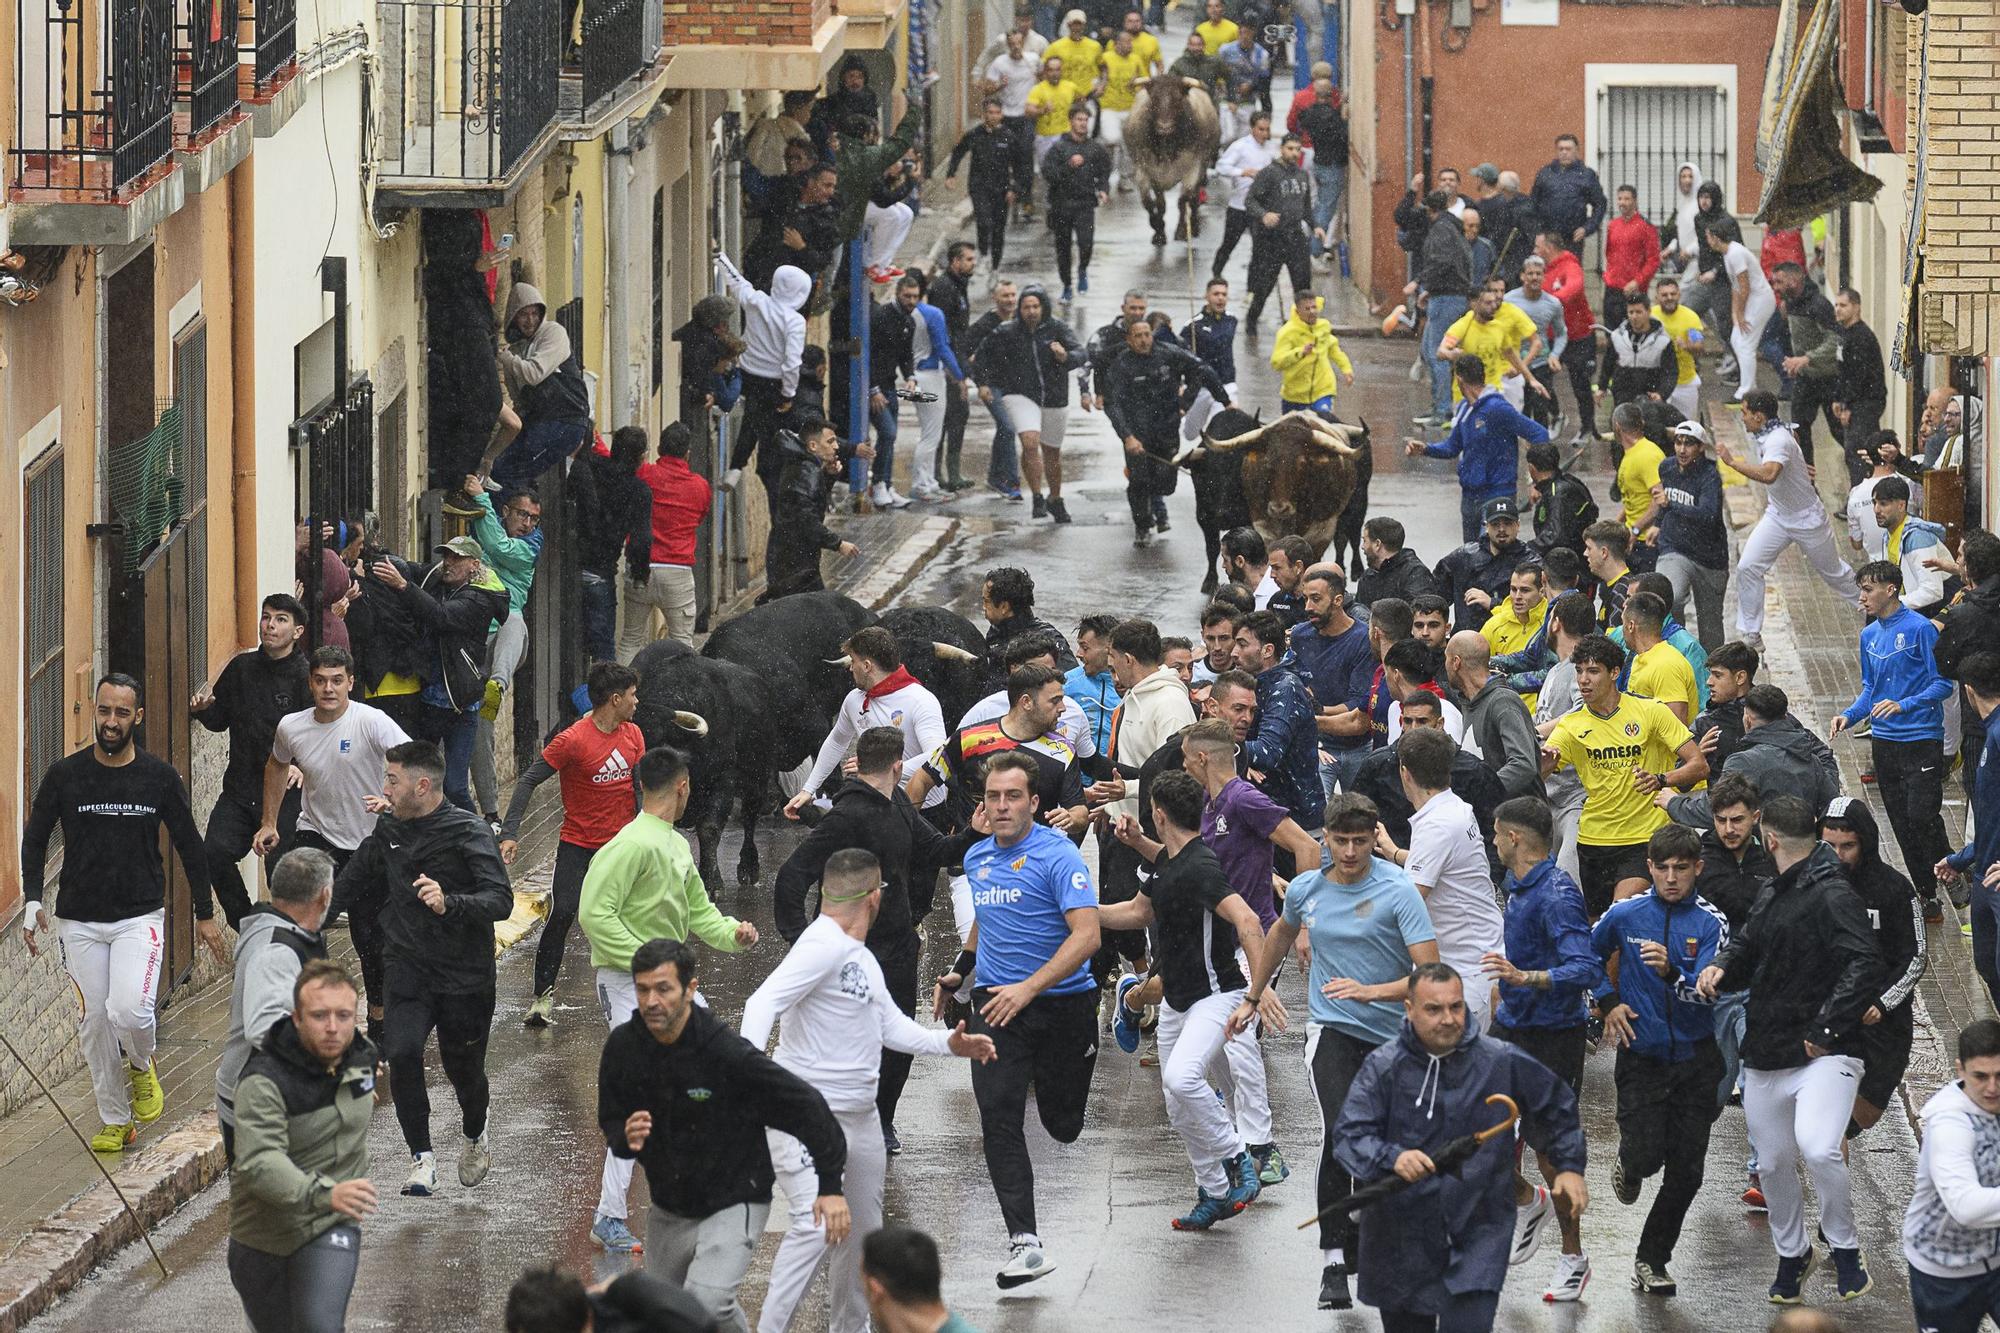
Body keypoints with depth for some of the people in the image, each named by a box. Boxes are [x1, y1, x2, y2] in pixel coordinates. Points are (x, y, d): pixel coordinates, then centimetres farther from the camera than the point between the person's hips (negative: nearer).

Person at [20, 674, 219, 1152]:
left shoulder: (159, 777, 0)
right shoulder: (64, 775, 0)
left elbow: (190, 847, 9)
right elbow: (35, 839, 9)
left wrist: (205, 914, 9)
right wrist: (33, 902, -4)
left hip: (140, 916, -2)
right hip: (80, 920, 2)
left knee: (129, 1009, -21)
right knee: (95, 1023, 2)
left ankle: (142, 1067, 11)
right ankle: (115, 1121, 17)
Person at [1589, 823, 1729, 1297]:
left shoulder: (1711, 923, -7)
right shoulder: (1626, 915, -2)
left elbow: (1707, 991, -19)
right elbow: (1587, 955, 17)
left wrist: (1671, 972, -37)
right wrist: (1609, 1003, 6)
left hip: (1696, 1058, 0)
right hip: (1642, 1056, 0)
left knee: (1685, 1172, 2)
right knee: (1647, 1157, -12)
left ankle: (1652, 1260, 18)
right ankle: (1629, 1162, 25)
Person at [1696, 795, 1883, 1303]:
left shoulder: (1831, 896, -13)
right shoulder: (1773, 896, 14)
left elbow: (1863, 965, -22)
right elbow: (1747, 947, 25)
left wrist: (1826, 1029, -24)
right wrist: (1721, 968, 1)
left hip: (1824, 1055, -9)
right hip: (1766, 1057, 9)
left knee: (1818, 1148, -28)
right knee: (1773, 1165, 16)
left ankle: (1846, 1249, -7)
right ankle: (1792, 1254, 38)